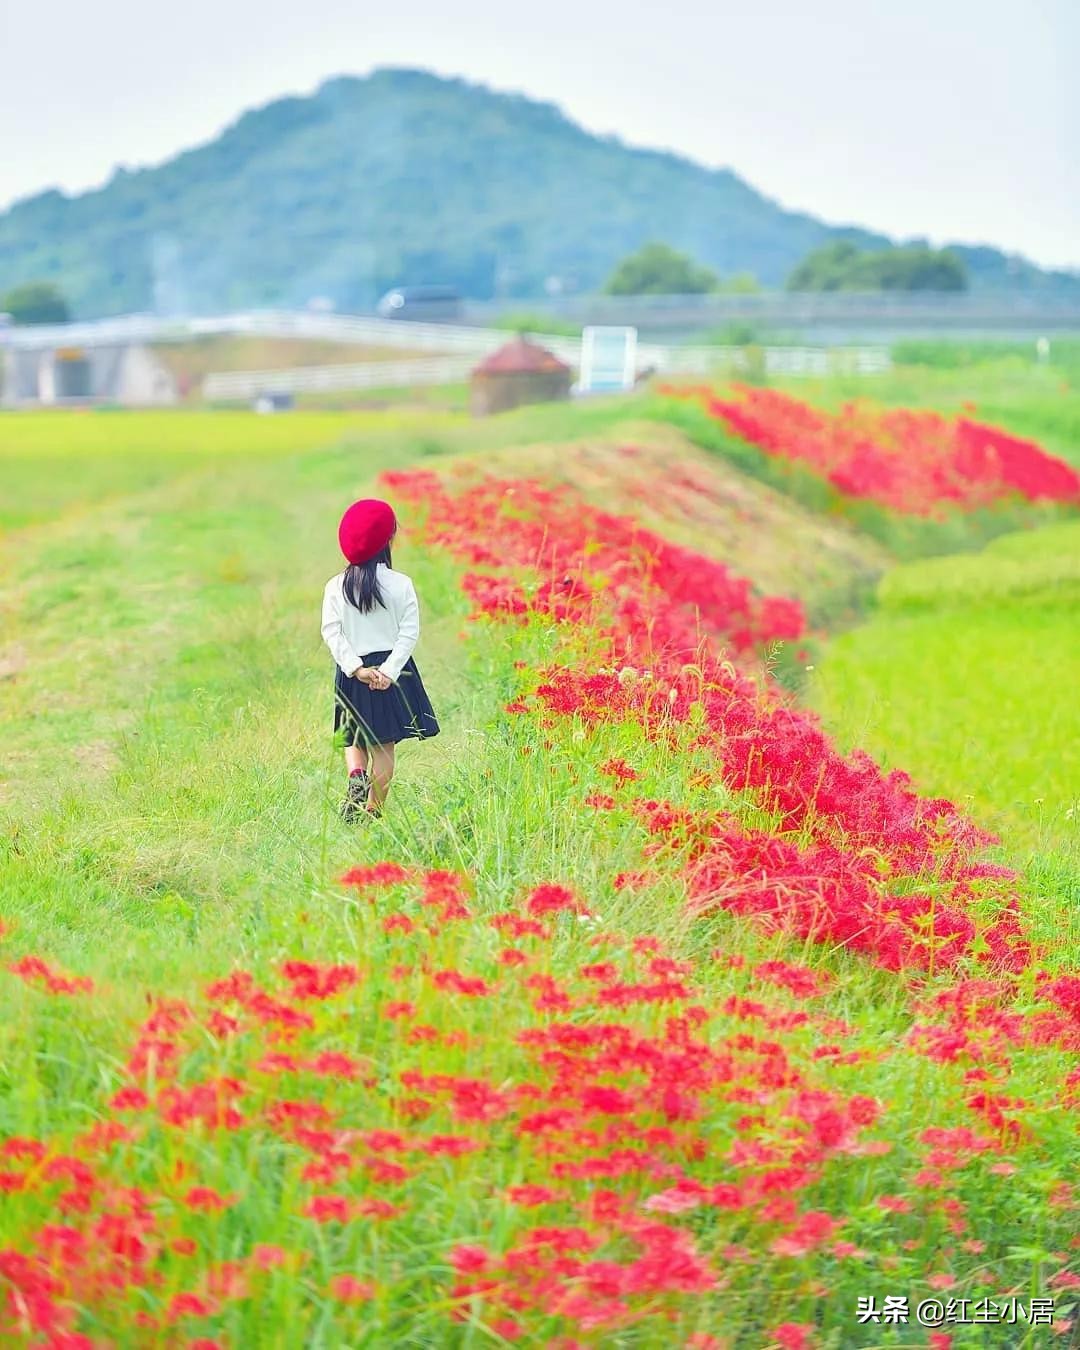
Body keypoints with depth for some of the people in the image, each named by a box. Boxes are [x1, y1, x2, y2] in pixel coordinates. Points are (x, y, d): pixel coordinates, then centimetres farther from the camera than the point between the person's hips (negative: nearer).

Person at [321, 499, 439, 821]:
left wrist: (356, 668, -12)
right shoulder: (401, 585, -5)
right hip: (391, 671, -1)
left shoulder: (336, 587, -2)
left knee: (354, 737, 18)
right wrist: (389, 670, -13)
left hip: (354, 671, 1)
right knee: (384, 746, 7)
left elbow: (331, 632, -9)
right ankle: (373, 811, 9)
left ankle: (356, 776, -11)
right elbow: (409, 632, -10)